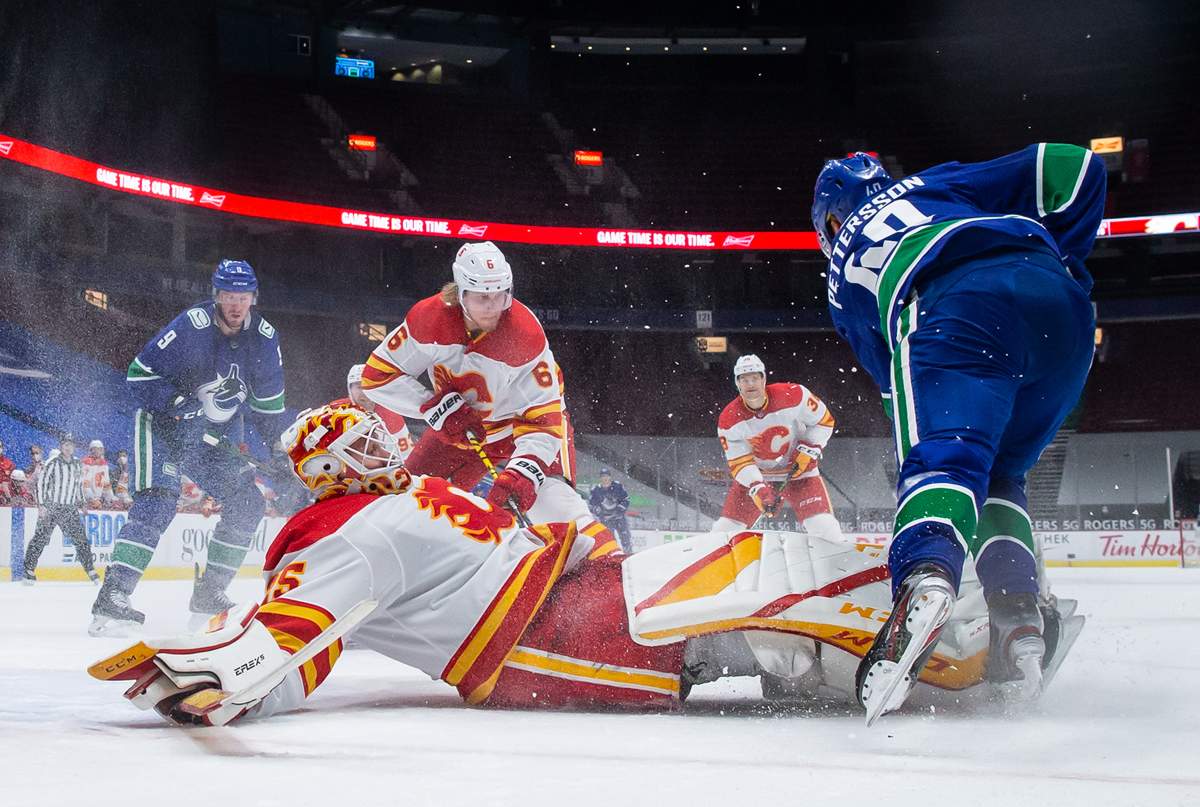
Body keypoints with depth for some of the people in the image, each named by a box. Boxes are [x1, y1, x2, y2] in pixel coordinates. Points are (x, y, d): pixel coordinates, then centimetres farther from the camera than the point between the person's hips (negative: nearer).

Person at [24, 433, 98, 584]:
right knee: (40, 538, -5)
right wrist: (42, 505, -14)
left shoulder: (78, 464, 9)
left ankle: (90, 570, 7)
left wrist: (81, 503, 18)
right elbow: (42, 483, -9)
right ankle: (30, 570, 3)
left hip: (70, 509, 5)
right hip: (51, 507, -4)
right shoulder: (53, 463, -8)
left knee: (80, 538, 1)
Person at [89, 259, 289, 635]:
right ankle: (113, 596, -28)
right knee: (157, 502, -23)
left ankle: (208, 593, 10)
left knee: (247, 502, 0)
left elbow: (269, 403, 7)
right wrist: (187, 402, -30)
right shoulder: (190, 327, -23)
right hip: (163, 425, -6)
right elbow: (139, 374, -20)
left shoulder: (264, 338, -5)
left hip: (215, 437, 6)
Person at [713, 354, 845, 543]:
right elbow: (739, 463, -14)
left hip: (799, 469, -1)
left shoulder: (793, 396, -22)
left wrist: (809, 449, -18)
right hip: (756, 475, 1)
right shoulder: (729, 420, -17)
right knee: (726, 528, -4)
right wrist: (757, 488, -29)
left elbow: (824, 420, -7)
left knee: (824, 527, -16)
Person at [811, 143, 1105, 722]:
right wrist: (1065, 263, 32)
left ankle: (925, 577, -49)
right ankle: (1019, 619, 0)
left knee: (942, 458, -16)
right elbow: (1072, 166, 28)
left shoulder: (844, 269, 34)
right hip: (1061, 305, 4)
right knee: (998, 473, 18)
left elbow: (888, 367, 28)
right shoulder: (936, 186, 38)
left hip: (951, 311, -3)